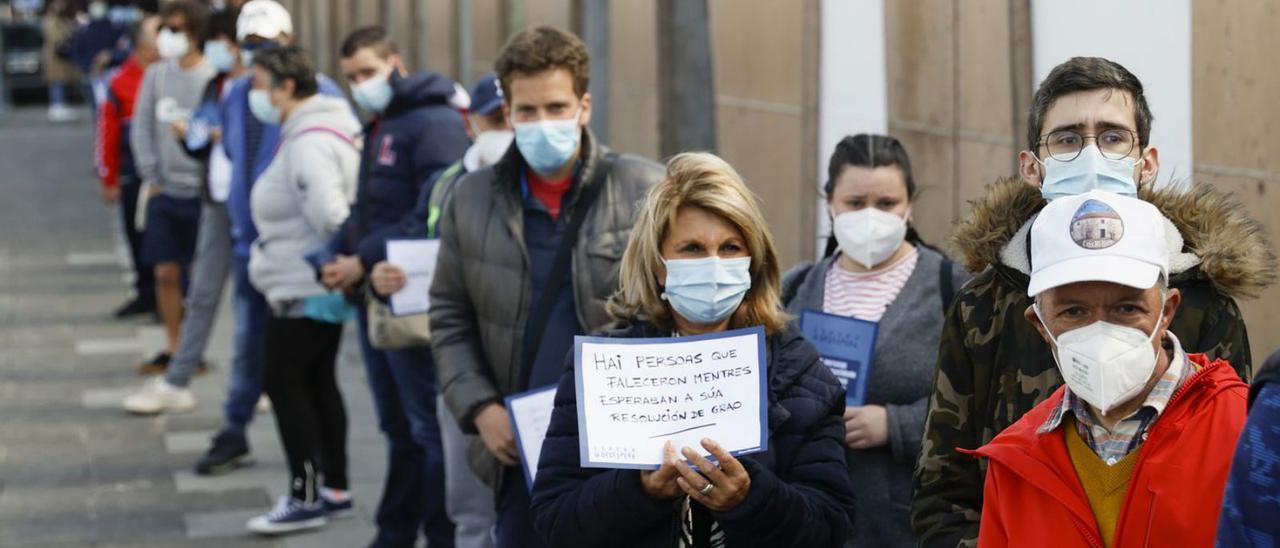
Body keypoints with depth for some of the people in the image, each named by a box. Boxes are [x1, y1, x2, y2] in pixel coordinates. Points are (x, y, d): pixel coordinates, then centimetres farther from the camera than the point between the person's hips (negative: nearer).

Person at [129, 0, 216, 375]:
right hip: (164, 190, 5)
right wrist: (151, 177, 4)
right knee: (166, 273, 7)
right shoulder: (156, 75, 6)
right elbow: (142, 127, 10)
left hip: (201, 192, -5)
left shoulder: (213, 78, -9)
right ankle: (172, 350, 17)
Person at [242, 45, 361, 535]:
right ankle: (334, 489, 24)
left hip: (303, 289, -10)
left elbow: (328, 211, -30)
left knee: (283, 383, -1)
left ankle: (305, 498, 5)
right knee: (317, 382, 16)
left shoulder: (309, 142, -21)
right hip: (322, 287, 10)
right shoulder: (318, 127, 11)